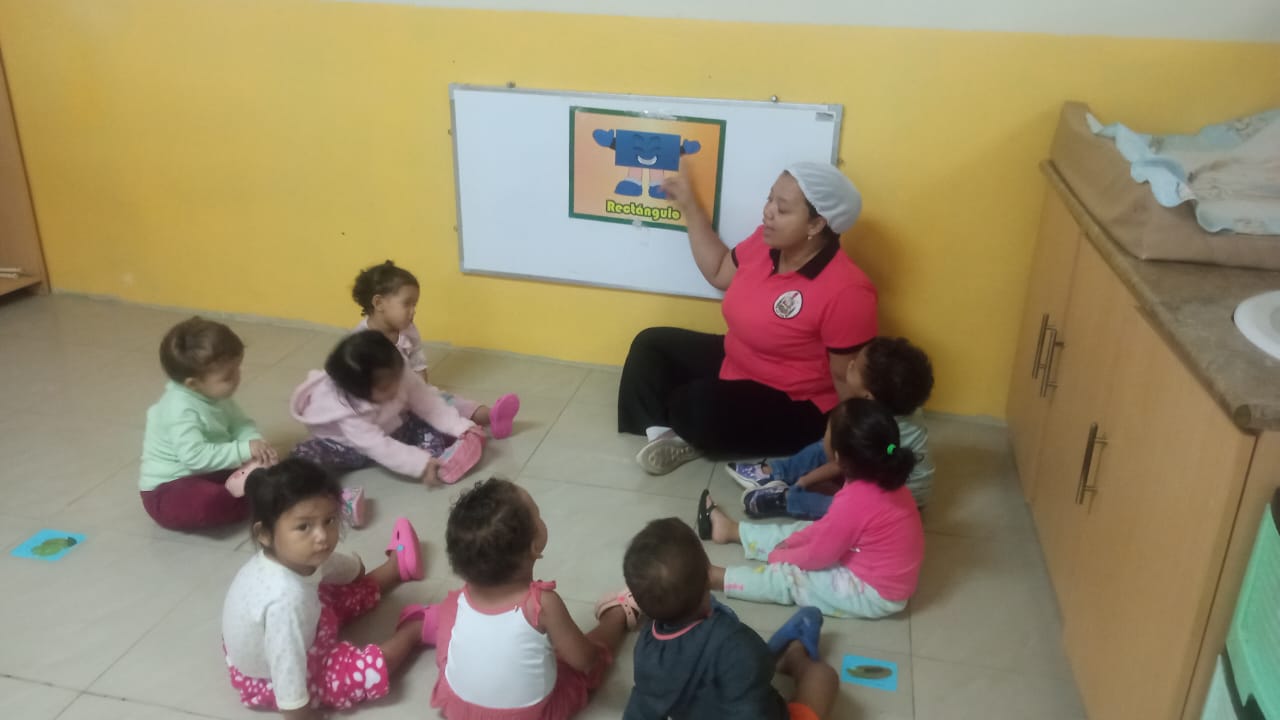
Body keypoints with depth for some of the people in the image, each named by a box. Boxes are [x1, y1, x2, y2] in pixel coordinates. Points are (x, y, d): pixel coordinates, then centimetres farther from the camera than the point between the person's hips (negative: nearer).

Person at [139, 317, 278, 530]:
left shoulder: (214, 394, -1)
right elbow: (195, 457, -36)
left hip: (207, 474, 9)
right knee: (208, 502, -38)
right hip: (167, 489, -8)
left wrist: (255, 443, -19)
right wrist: (243, 450, -35)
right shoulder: (182, 409, -28)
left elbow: (241, 424, 3)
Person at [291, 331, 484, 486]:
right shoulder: (344, 410, -36)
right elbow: (377, 447, -39)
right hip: (349, 443, -4)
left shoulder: (397, 376, -25)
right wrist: (421, 464, -44)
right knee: (304, 456, -31)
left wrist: (462, 428, -25)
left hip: (391, 430, 4)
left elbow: (428, 401, -17)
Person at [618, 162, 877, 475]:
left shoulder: (845, 291, -28)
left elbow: (847, 380, -21)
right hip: (735, 364, 9)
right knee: (651, 343, 7)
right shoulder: (766, 240, -6)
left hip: (793, 406, -9)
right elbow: (719, 273, 11)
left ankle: (686, 437, 3)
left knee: (695, 406, -32)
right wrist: (688, 206, 7)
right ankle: (664, 433, -11)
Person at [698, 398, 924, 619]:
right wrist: (793, 542, 9)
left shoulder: (854, 501, -34)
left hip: (875, 594, -8)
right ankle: (731, 530, 34)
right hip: (874, 568, 9)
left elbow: (817, 556, -18)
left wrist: (778, 557, -2)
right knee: (806, 532, 17)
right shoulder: (885, 478, -7)